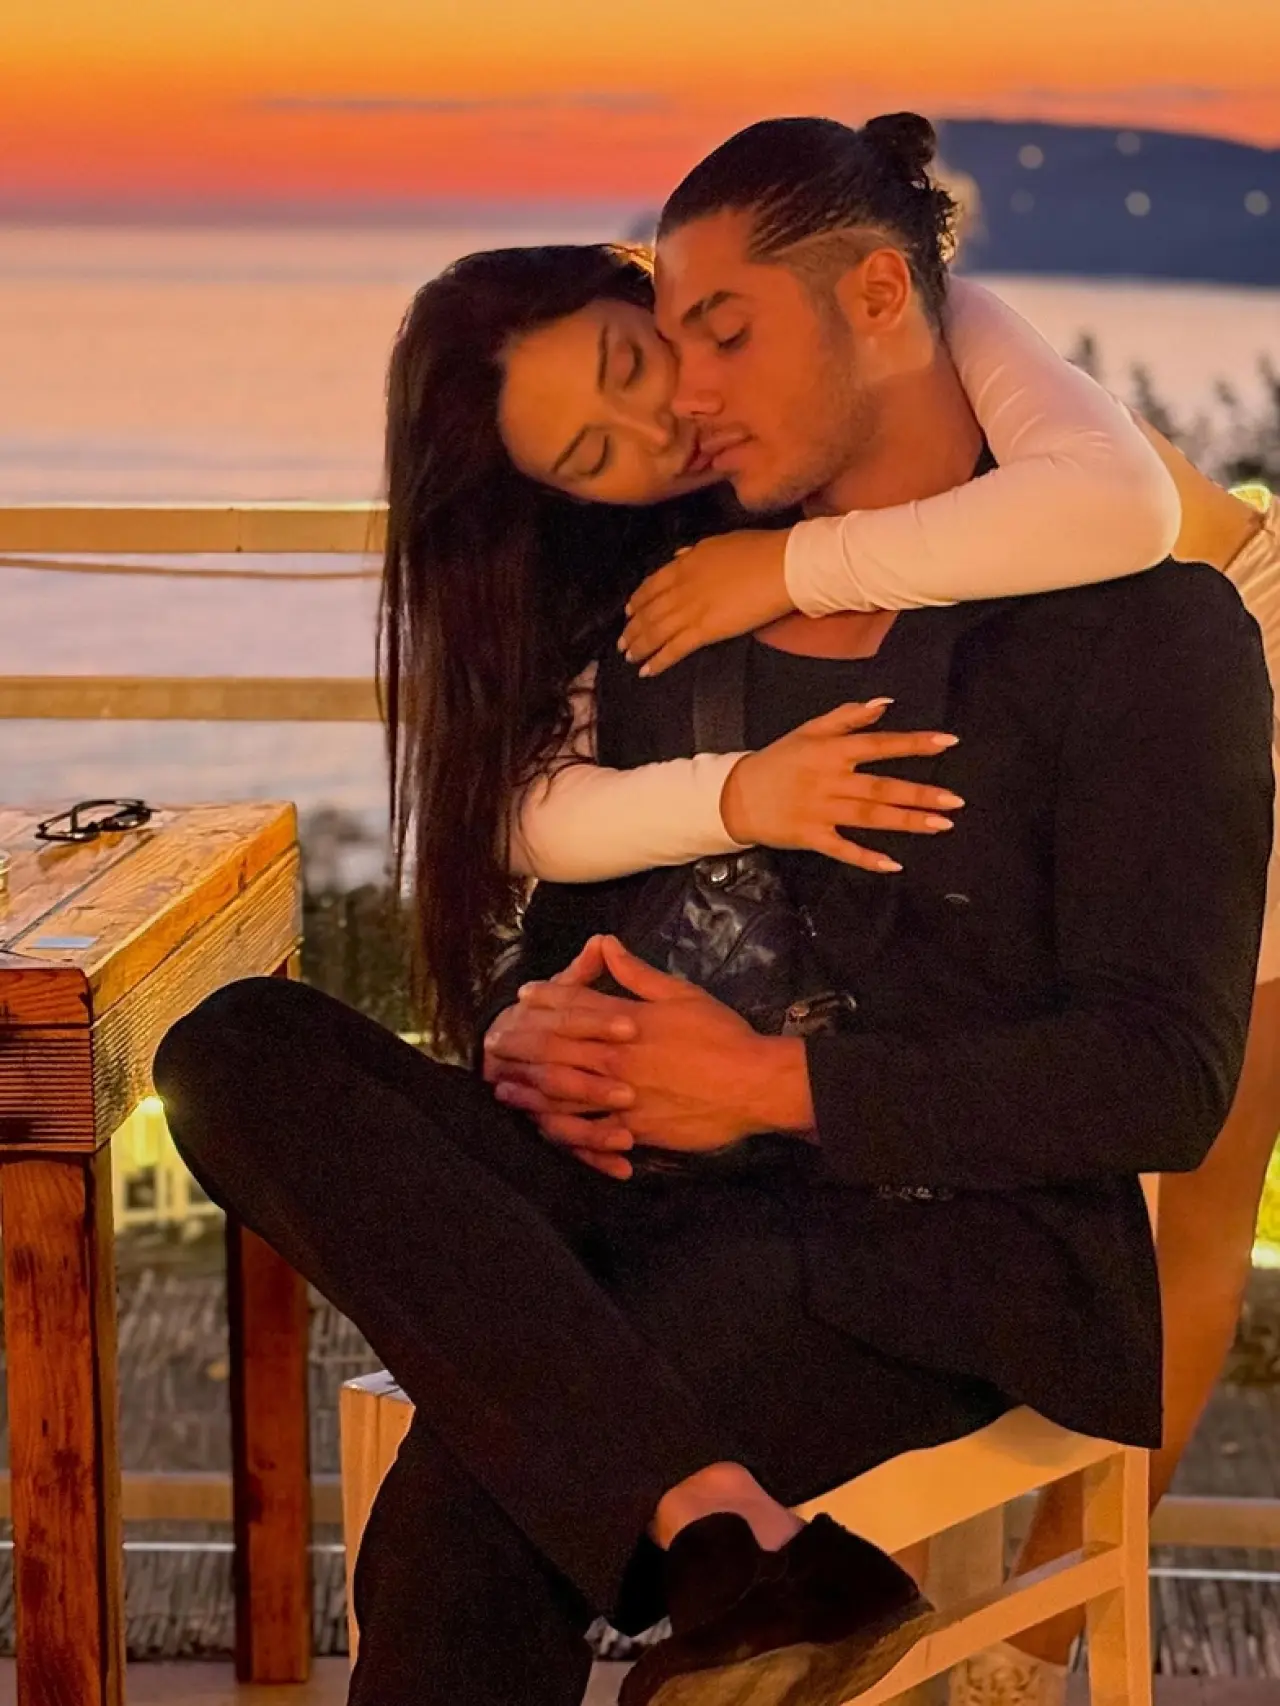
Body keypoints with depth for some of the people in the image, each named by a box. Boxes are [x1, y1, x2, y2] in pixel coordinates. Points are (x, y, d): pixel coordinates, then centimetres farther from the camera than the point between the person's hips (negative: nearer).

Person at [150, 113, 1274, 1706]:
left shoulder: (1152, 623, -1)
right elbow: (582, 911, 24)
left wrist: (782, 1084, -15)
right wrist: (537, 1029, -2)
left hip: (949, 1248, -7)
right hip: (685, 1196, 8)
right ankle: (734, 1555, -39)